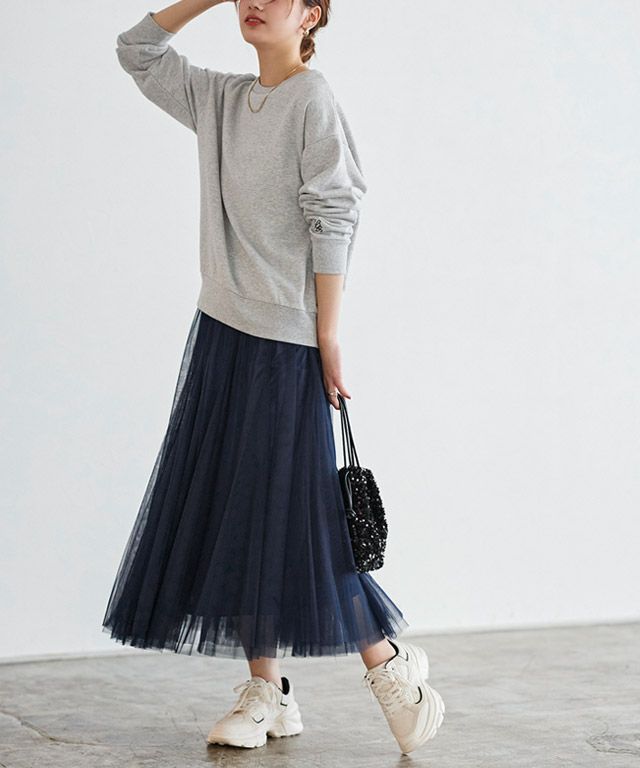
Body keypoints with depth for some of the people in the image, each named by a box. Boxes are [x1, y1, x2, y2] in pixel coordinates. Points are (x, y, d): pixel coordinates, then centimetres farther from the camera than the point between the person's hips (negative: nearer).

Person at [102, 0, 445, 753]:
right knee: (229, 506, 6)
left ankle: (389, 663, 11)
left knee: (290, 509, -7)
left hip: (285, 337, -7)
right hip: (222, 328, 7)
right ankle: (267, 692, 14)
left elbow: (333, 223, -12)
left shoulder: (313, 99, -8)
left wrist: (328, 337, -15)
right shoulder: (222, 99, 11)